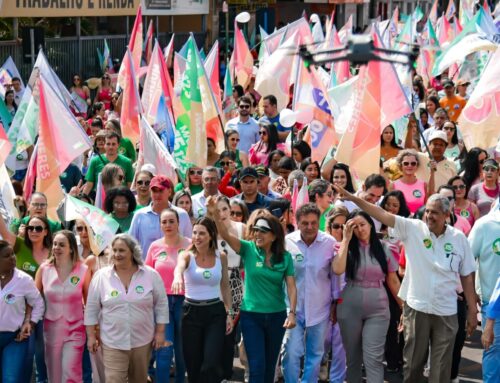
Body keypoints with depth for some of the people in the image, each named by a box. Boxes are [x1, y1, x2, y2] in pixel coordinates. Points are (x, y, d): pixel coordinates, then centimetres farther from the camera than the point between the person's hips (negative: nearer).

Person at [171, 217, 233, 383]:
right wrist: (178, 277, -56)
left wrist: (229, 313, 4)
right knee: (193, 365, 6)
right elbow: (179, 266, -33)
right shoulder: (187, 255, -7)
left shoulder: (221, 256, 0)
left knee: (212, 364, -11)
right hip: (192, 312, 0)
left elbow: (225, 286, 9)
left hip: (215, 312, 0)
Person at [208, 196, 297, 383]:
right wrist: (215, 214, -37)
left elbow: (291, 287, -5)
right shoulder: (248, 249, -6)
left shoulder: (285, 257, -2)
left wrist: (292, 313, -18)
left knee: (270, 366, 14)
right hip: (251, 315, -2)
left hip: (276, 316, 2)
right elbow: (225, 235, -21)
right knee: (257, 366, -7)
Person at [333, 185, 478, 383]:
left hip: (446, 312, 1)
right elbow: (381, 214, -10)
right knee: (413, 362, 12)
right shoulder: (413, 228, -5)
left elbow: (467, 276, 4)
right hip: (416, 307, 0)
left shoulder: (459, 238, -1)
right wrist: (352, 197, -19)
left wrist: (472, 310, 4)